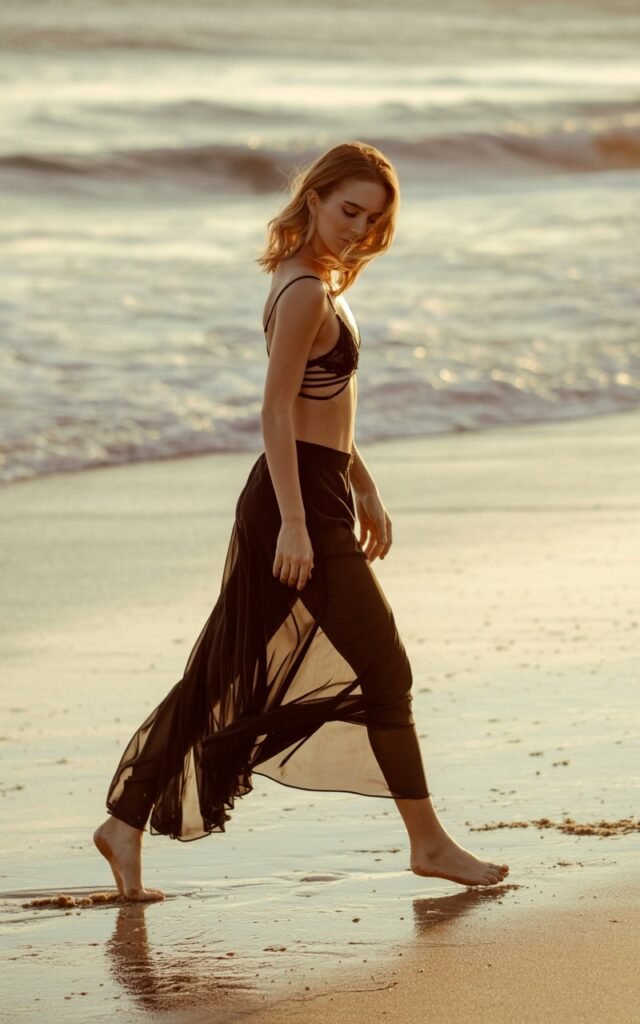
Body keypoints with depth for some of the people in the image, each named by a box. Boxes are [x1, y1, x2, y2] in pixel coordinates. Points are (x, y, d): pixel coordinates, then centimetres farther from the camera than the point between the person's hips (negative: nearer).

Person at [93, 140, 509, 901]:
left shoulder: (319, 281, 15)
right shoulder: (305, 293, -16)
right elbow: (277, 410, -20)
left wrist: (364, 489, 25)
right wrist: (294, 523, -24)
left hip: (321, 497, 10)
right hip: (298, 500, -10)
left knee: (229, 672, 10)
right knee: (385, 668, -2)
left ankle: (127, 822, 12)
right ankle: (428, 842, 7)